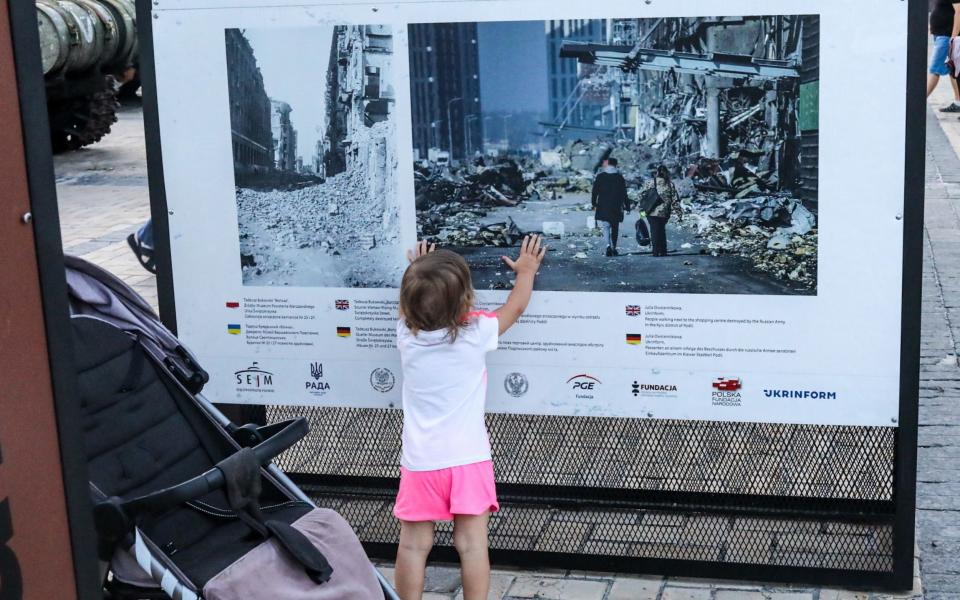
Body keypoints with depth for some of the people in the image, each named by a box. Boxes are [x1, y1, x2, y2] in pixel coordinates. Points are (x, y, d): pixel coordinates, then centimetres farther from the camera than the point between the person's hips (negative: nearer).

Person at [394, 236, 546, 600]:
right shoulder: (476, 334, -12)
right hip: (468, 460, -2)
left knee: (414, 544, 7)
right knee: (471, 543, 3)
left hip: (421, 461, 2)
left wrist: (417, 273, 35)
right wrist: (526, 270, 23)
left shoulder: (406, 335, -5)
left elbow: (408, 307, 19)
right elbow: (515, 307, 7)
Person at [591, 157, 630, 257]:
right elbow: (624, 193, 4)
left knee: (605, 227, -4)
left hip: (603, 207, -2)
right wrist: (626, 205, 10)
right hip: (616, 207, 2)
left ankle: (608, 245, -25)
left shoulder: (600, 176, -1)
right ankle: (613, 248, 16)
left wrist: (594, 202, 10)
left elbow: (595, 191, -1)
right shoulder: (620, 177, 3)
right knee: (615, 228, 12)